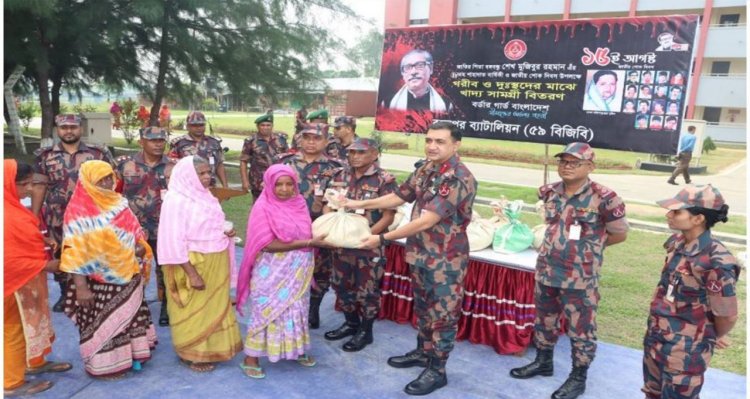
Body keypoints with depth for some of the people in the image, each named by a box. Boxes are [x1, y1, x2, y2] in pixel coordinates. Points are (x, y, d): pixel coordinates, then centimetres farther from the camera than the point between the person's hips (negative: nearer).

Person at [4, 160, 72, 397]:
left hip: (28, 279, 9)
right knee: (15, 329, 6)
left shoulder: (13, 207, 1)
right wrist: (46, 265, -18)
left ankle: (36, 363, 41)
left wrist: (44, 241, 0)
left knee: (33, 322, 23)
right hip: (18, 282, -9)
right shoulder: (6, 216, -27)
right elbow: (9, 260, -26)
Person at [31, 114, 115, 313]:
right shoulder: (45, 156, 4)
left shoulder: (98, 153, 0)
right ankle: (65, 294, 29)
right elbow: (39, 187, 5)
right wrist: (33, 216, 2)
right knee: (61, 256, 13)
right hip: (59, 218, 2)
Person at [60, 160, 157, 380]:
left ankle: (132, 355, 34)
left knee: (131, 316, 17)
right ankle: (106, 365, 23)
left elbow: (134, 230, 15)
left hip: (128, 276, 6)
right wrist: (80, 286, -19)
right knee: (105, 321, 7)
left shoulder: (117, 202, 4)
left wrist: (140, 246, -6)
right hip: (100, 280, -6)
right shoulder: (78, 211, -14)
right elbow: (75, 252, -16)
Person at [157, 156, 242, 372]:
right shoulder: (176, 201, -19)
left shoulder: (205, 197, 6)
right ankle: (191, 355, 23)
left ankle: (209, 350, 33)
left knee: (213, 308, 17)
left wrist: (225, 233, -3)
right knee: (193, 311, 6)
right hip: (192, 265, -8)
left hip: (214, 265, 8)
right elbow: (174, 242, -22)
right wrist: (191, 273, -24)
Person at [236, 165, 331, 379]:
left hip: (297, 270, 6)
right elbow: (268, 245, -23)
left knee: (296, 310, 18)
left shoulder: (299, 203, 1)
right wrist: (306, 242, -25)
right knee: (267, 311, 4)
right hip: (272, 272, -6)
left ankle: (296, 349, 36)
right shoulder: (263, 208, -16)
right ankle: (250, 358, 19)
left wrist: (319, 237, -9)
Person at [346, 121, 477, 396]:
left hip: (446, 258, -8)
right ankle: (423, 352, 41)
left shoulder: (459, 179, -24)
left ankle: (437, 371, 20)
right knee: (423, 307, 22)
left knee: (443, 313, 6)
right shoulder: (425, 168, 3)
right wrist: (359, 204, 14)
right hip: (420, 252, 8)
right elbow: (399, 196, 15)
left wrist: (382, 239, -24)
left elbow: (426, 221, -28)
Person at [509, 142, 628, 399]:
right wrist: (560, 242, 10)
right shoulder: (550, 192, 1)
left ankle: (578, 377, 26)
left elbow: (620, 234, -3)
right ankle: (543, 362, 40)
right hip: (546, 270, 6)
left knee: (581, 328, 8)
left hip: (580, 277, -5)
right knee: (544, 319, 20)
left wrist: (590, 245, 4)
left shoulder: (603, 198, -15)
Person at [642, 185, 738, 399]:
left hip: (685, 351, -7)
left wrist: (715, 337, 0)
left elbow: (727, 315, -19)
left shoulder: (716, 261, -28)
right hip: (656, 339, 7)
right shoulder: (677, 243, -4)